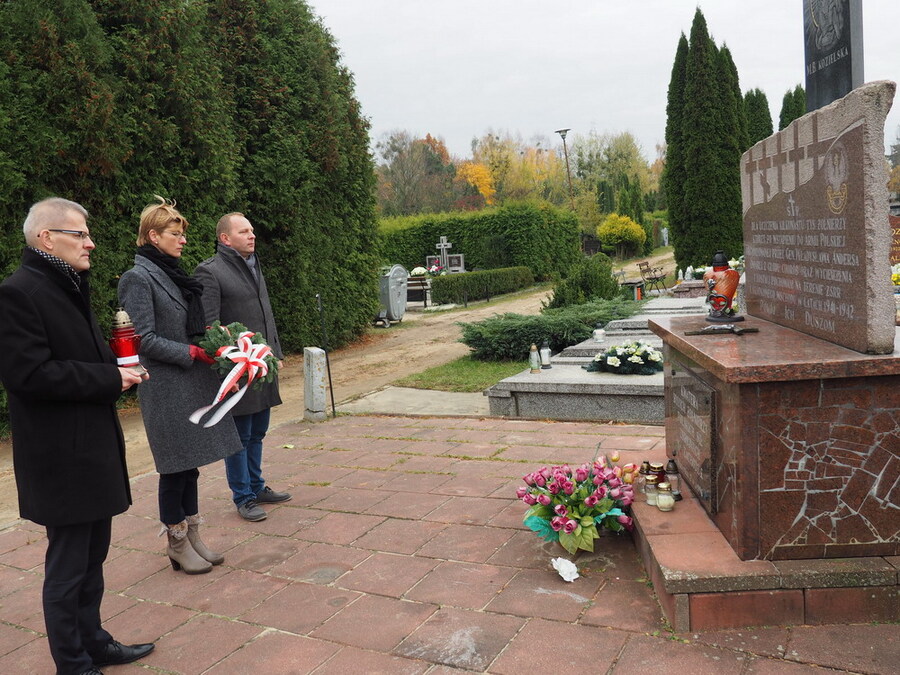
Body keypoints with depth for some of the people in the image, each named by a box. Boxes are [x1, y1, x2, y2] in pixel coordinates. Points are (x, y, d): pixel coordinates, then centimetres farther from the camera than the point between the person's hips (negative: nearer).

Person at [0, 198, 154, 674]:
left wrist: (114, 368, 4)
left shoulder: (71, 287, 14)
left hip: (94, 447, 9)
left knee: (92, 555, 19)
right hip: (62, 456, -9)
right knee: (68, 566, 5)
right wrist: (110, 379, -18)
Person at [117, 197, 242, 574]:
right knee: (176, 467, 2)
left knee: (190, 464, 13)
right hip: (166, 388, -8)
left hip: (192, 383, 8)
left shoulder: (173, 274, 13)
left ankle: (192, 536, 24)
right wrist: (192, 353, -18)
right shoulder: (139, 278, -11)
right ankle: (177, 545, 17)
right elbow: (145, 340, -17)